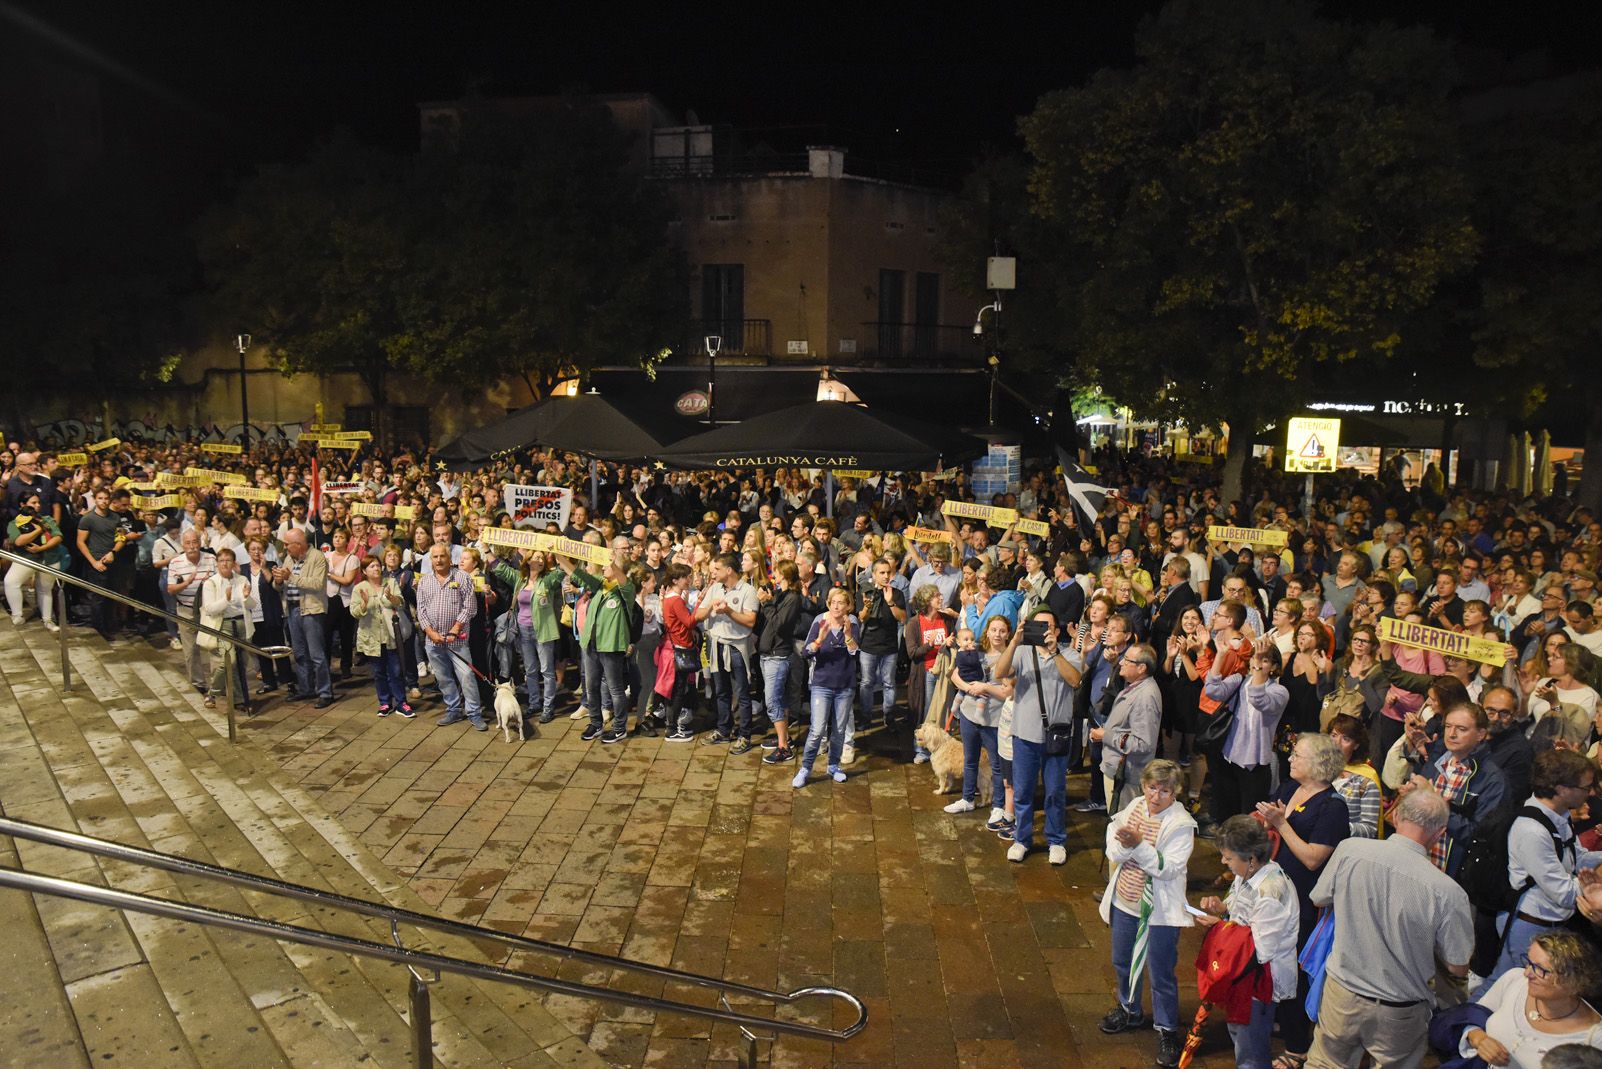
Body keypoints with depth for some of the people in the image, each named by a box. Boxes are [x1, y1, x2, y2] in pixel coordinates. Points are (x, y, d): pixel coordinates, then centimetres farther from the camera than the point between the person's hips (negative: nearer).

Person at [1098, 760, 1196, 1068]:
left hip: (1160, 910, -6)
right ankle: (1130, 1011, 46)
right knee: (1123, 962, 23)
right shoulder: (1134, 807, -3)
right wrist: (1124, 844, -25)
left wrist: (1139, 845, -36)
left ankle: (1167, 1030, 26)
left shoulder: (1181, 824, -18)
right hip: (1125, 901, 6)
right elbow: (1113, 852, -4)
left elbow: (1169, 867, -26)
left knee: (1161, 974, 6)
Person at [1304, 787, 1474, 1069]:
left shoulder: (1348, 850, -18)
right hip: (1400, 1014, -1)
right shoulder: (1448, 893, -24)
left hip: (1342, 994, 1)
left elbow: (1319, 900, 0)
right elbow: (1458, 968, -10)